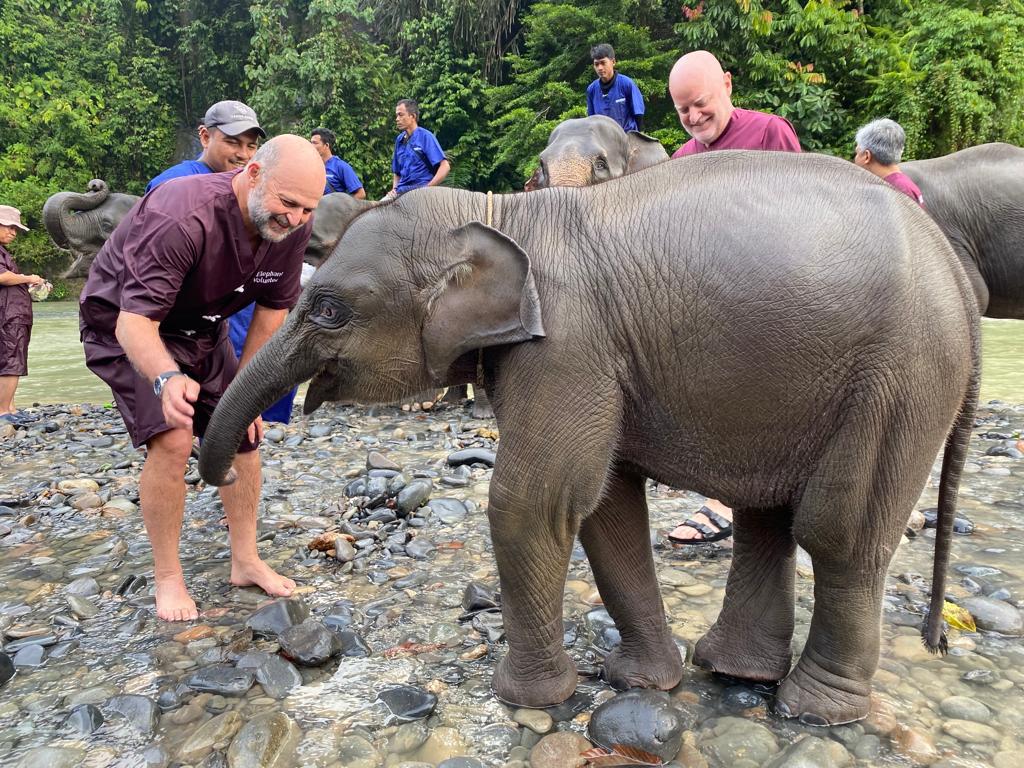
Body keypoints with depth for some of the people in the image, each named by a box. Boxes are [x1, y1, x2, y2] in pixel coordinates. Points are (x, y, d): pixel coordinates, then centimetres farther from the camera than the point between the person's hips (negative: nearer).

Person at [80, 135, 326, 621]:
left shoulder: (293, 226, -18)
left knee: (243, 434, 2)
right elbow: (135, 322, -40)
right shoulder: (181, 218, -37)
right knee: (173, 439, -21)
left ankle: (245, 561, 17)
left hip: (201, 330, 6)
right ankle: (167, 577, -3)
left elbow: (272, 311, -6)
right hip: (125, 324, -6)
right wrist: (167, 380, -60)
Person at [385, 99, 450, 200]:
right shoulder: (399, 140, 16)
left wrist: (427, 188, -16)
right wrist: (394, 189, 7)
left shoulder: (425, 136, -3)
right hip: (401, 191, 6)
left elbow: (445, 166, -11)